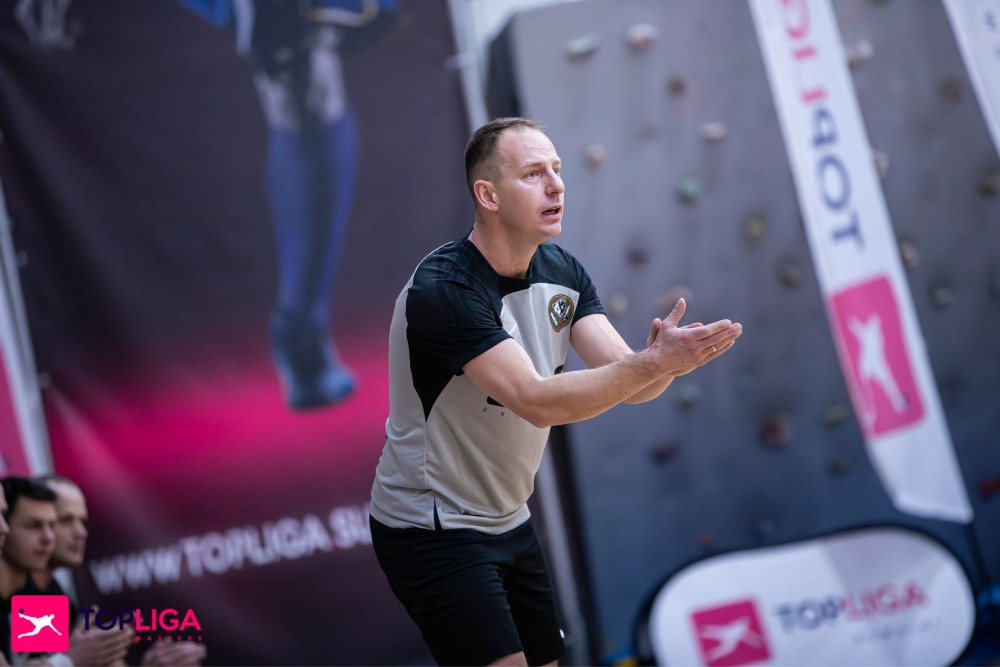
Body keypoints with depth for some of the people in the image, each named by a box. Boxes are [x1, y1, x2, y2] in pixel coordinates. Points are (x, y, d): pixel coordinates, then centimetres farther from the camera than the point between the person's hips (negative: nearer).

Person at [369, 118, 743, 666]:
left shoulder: (563, 272, 0)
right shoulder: (441, 289, -25)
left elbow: (627, 383, -9)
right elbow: (537, 401, -32)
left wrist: (666, 359, -31)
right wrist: (653, 362, -39)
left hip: (508, 524, 8)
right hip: (430, 532, -8)